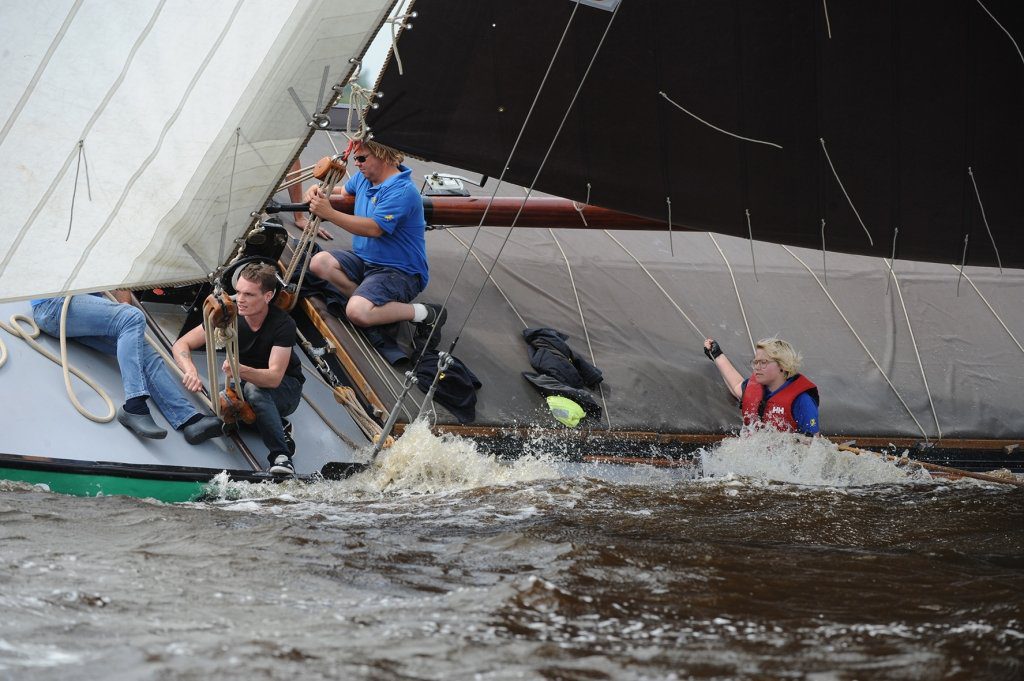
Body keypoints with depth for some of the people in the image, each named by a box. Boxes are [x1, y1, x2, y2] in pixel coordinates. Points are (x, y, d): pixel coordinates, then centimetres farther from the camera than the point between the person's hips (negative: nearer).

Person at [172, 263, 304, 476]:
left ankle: (281, 457, -34)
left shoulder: (283, 324, -26)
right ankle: (279, 428, -6)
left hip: (286, 389, -5)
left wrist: (241, 370, -57)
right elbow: (181, 344, -12)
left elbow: (275, 377, -37)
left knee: (253, 387, -38)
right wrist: (191, 371, -35)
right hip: (247, 384, 5)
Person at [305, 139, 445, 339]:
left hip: (401, 271, -9)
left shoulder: (402, 191, -21)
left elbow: (374, 228, -28)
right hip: (365, 260, 9)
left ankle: (424, 313, -12)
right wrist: (319, 191, 8)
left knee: (358, 313, -31)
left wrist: (330, 213, -28)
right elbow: (344, 192, 31)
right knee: (320, 262, -13)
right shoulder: (363, 178, 8)